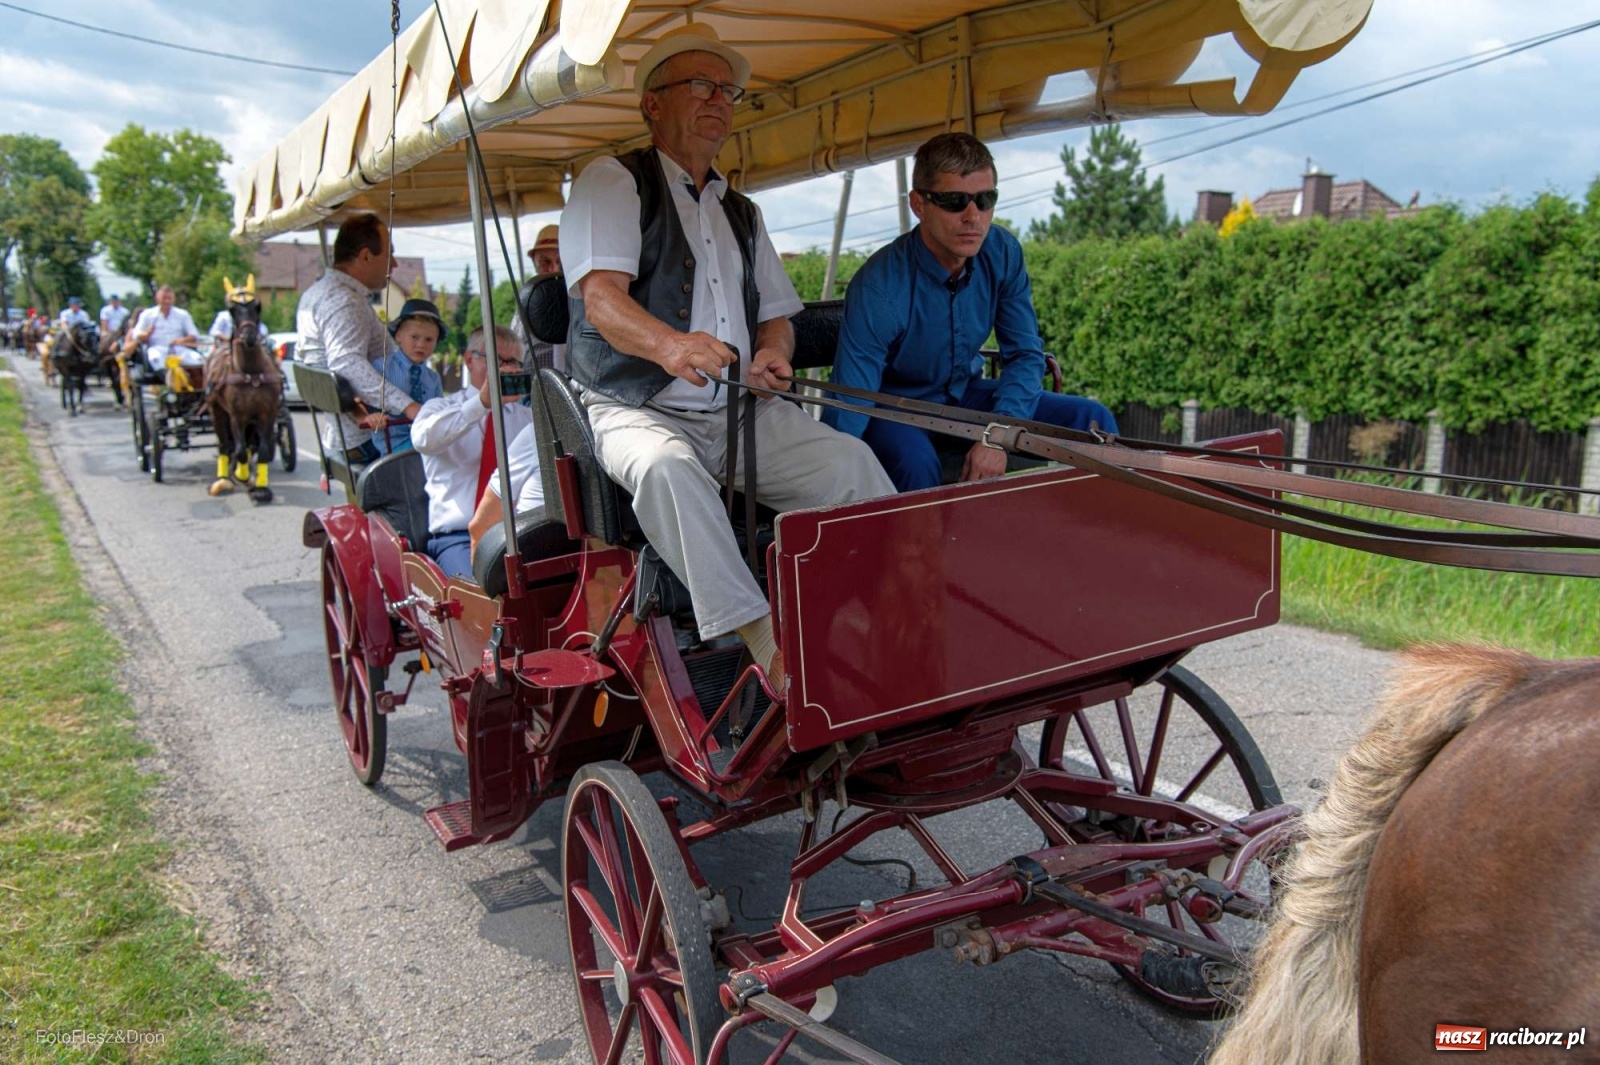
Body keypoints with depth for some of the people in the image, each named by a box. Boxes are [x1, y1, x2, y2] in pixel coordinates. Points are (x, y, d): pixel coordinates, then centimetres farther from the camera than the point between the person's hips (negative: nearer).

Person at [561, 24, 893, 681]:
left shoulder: (741, 212, 23)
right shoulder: (612, 182, 2)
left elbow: (776, 314, 23)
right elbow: (600, 298, -14)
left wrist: (771, 353, -3)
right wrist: (668, 343, -36)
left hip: (741, 412, 5)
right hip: (638, 411, -5)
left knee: (849, 459, -19)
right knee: (666, 467, -38)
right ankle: (764, 641, -40)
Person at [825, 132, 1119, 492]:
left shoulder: (1003, 253, -11)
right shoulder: (877, 289, -28)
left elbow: (1024, 353, -4)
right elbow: (847, 412, -29)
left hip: (965, 396, 5)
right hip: (895, 406, -5)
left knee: (1091, 421, -8)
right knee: (917, 462, -38)